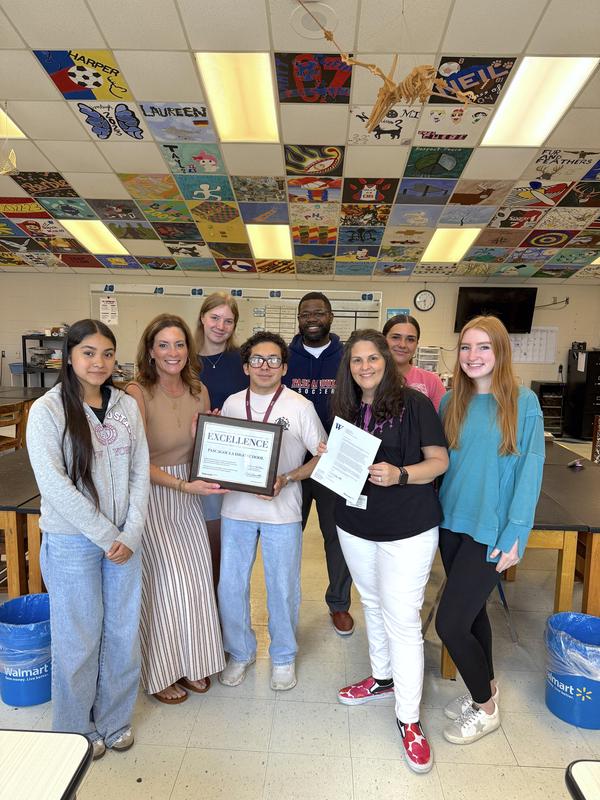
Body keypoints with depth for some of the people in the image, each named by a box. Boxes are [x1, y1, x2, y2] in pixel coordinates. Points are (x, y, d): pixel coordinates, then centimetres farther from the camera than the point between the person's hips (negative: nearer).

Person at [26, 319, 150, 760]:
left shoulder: (127, 406, 1)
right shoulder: (48, 410, -10)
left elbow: (140, 473, 2)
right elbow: (54, 484, -15)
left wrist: (131, 534, -7)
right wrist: (105, 535, -14)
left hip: (124, 538, 4)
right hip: (72, 541, -3)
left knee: (123, 631, 15)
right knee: (79, 637, 12)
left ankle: (115, 719, 39)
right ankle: (77, 729, 37)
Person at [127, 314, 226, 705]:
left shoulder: (198, 391, 1)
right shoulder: (137, 393, -16)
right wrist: (183, 485, -27)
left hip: (188, 495, 5)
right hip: (151, 495, -5)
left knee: (197, 579, 10)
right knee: (166, 583, 4)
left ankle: (192, 662, 34)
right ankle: (162, 671, 29)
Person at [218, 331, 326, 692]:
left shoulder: (300, 406, -7)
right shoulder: (231, 404, 3)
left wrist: (287, 479, -17)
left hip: (282, 510, -3)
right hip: (236, 507, 3)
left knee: (283, 588, 11)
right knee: (230, 585, 11)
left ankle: (284, 657, 36)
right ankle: (240, 652, 36)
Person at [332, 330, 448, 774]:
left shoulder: (414, 403, -11)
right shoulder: (346, 409, 5)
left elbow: (439, 460, -11)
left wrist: (399, 475, -27)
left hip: (408, 529, -5)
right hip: (356, 525, 6)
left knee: (402, 620, 0)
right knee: (373, 604, 21)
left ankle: (409, 718, 19)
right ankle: (382, 677, 44)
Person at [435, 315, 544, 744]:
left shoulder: (523, 402, -9)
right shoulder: (452, 401, 4)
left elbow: (530, 470, -10)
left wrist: (515, 534, -13)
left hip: (490, 529, -5)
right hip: (452, 523, 5)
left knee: (449, 623, -3)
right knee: (471, 610, 20)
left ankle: (486, 707, 24)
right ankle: (486, 686, 45)